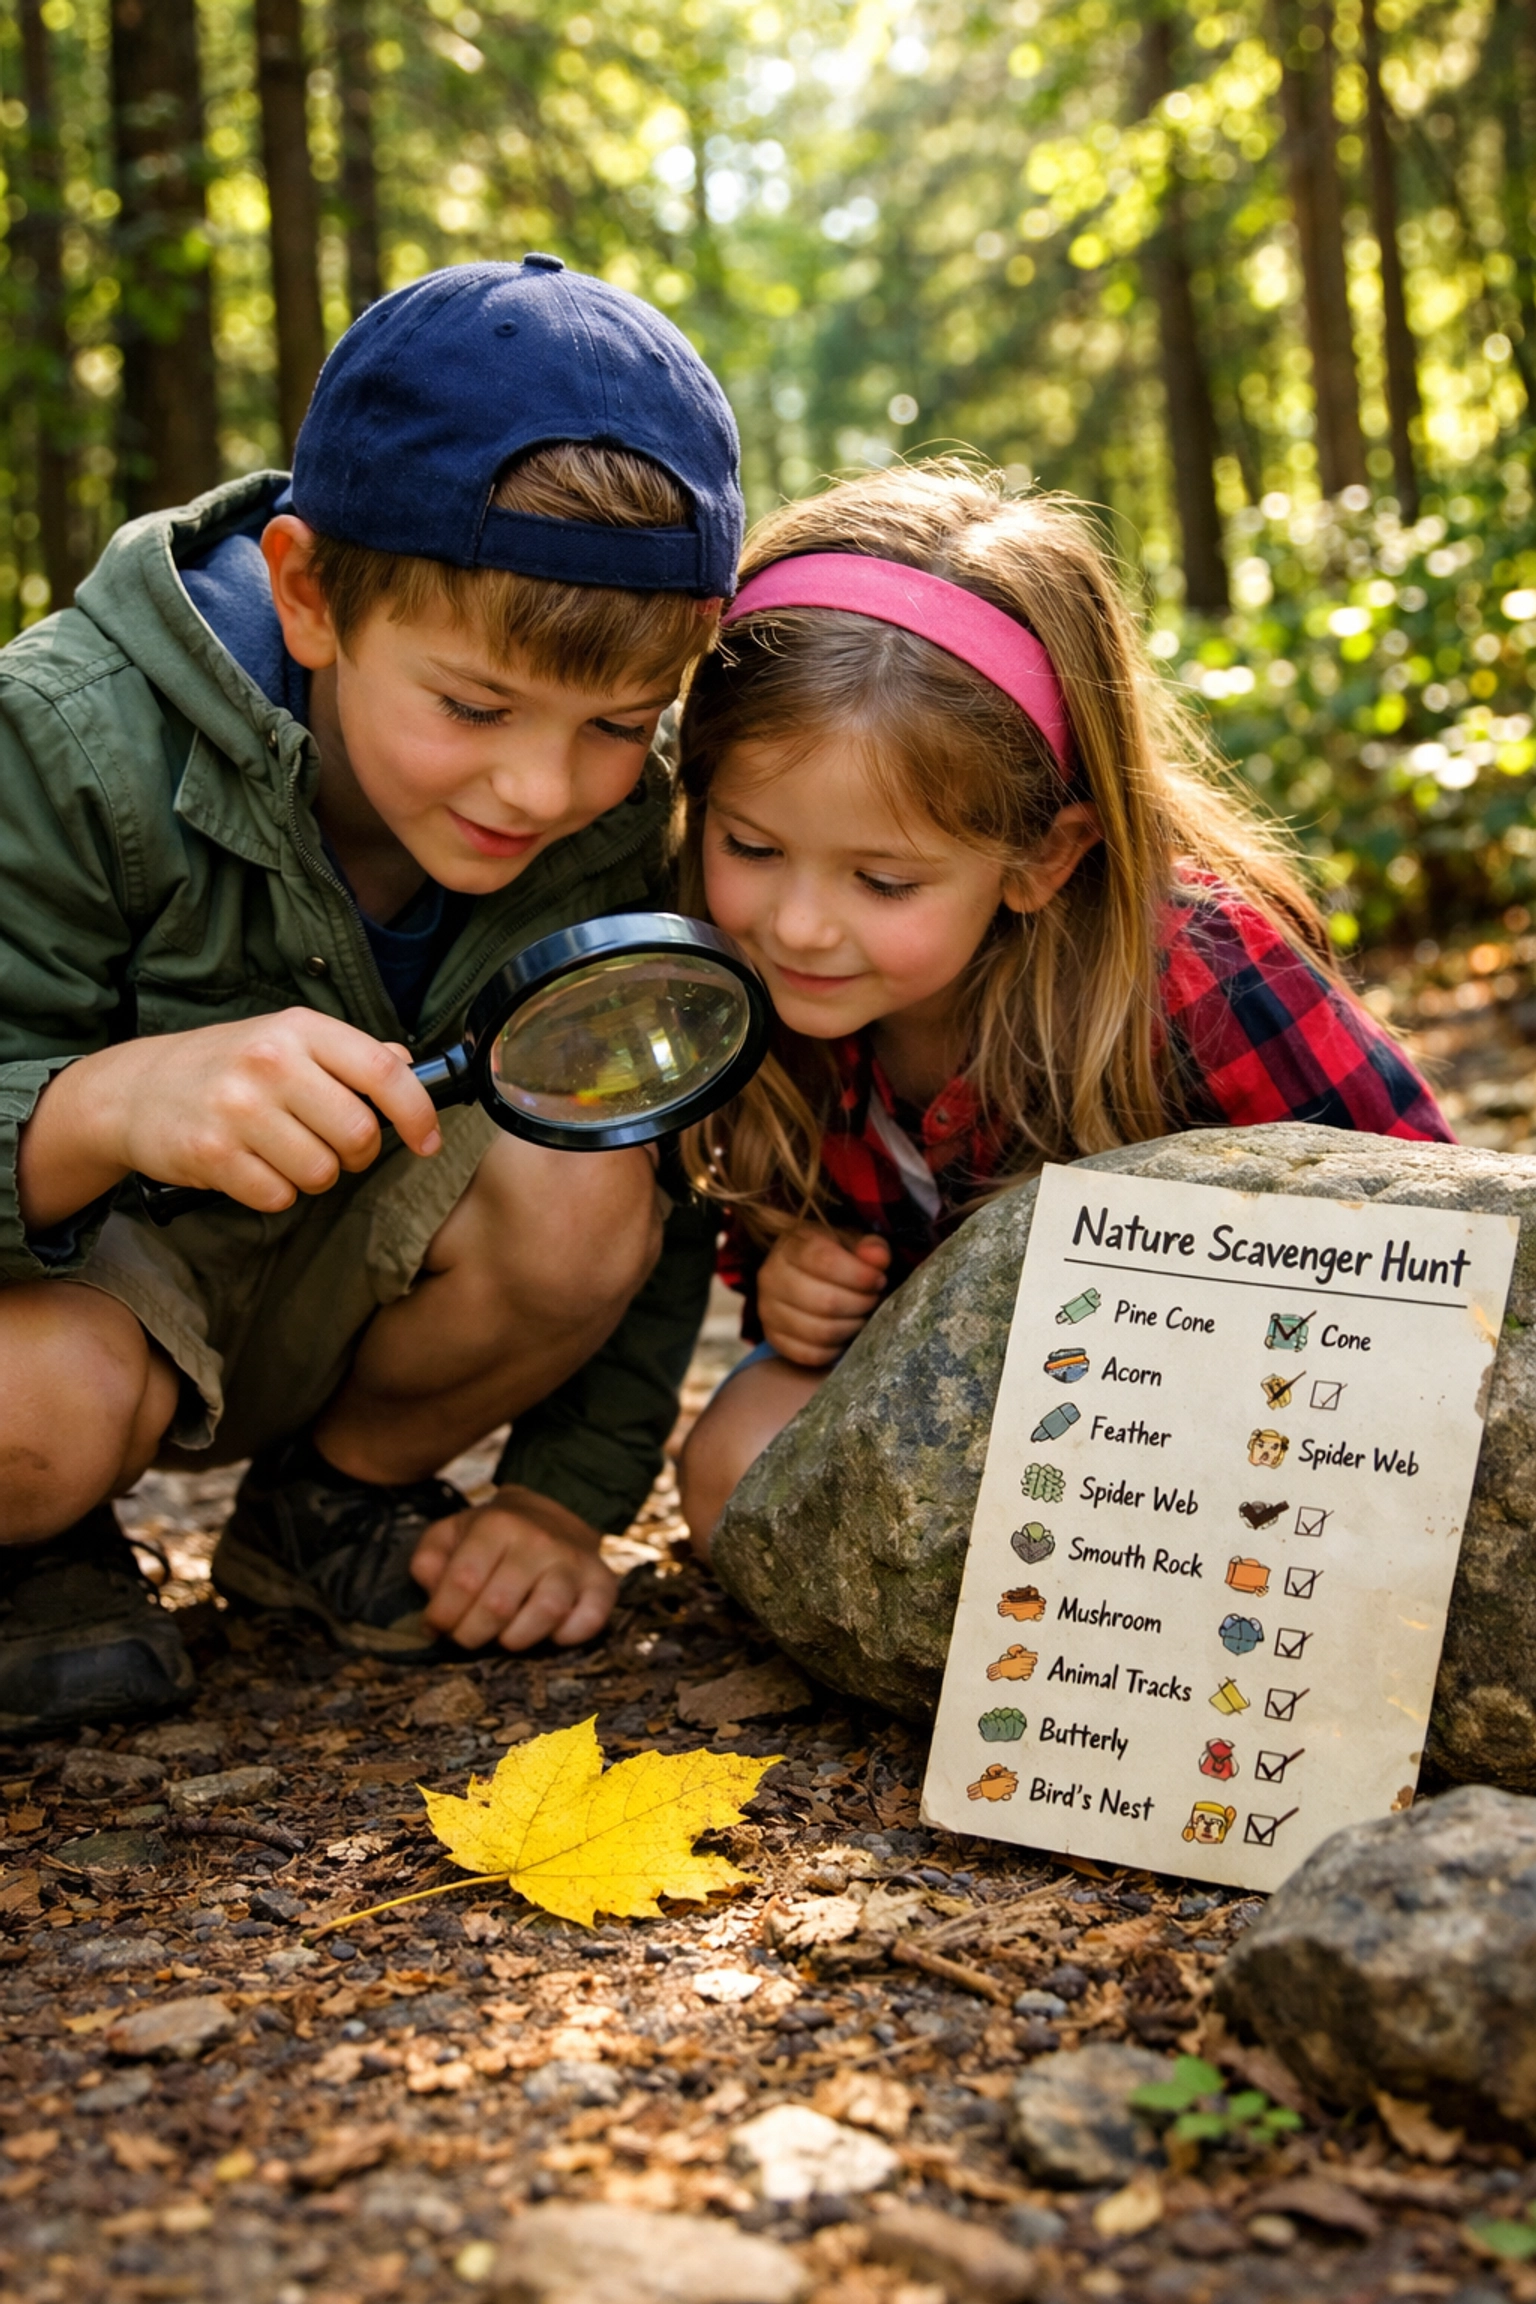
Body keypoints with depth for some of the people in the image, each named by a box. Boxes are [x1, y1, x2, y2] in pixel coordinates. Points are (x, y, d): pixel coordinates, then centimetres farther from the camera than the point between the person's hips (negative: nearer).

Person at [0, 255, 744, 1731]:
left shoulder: (623, 829, -15)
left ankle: (331, 1504, 3)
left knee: (581, 1184, -26)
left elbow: (659, 1195, -3)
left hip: (333, 1301, 4)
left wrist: (571, 1494, -9)